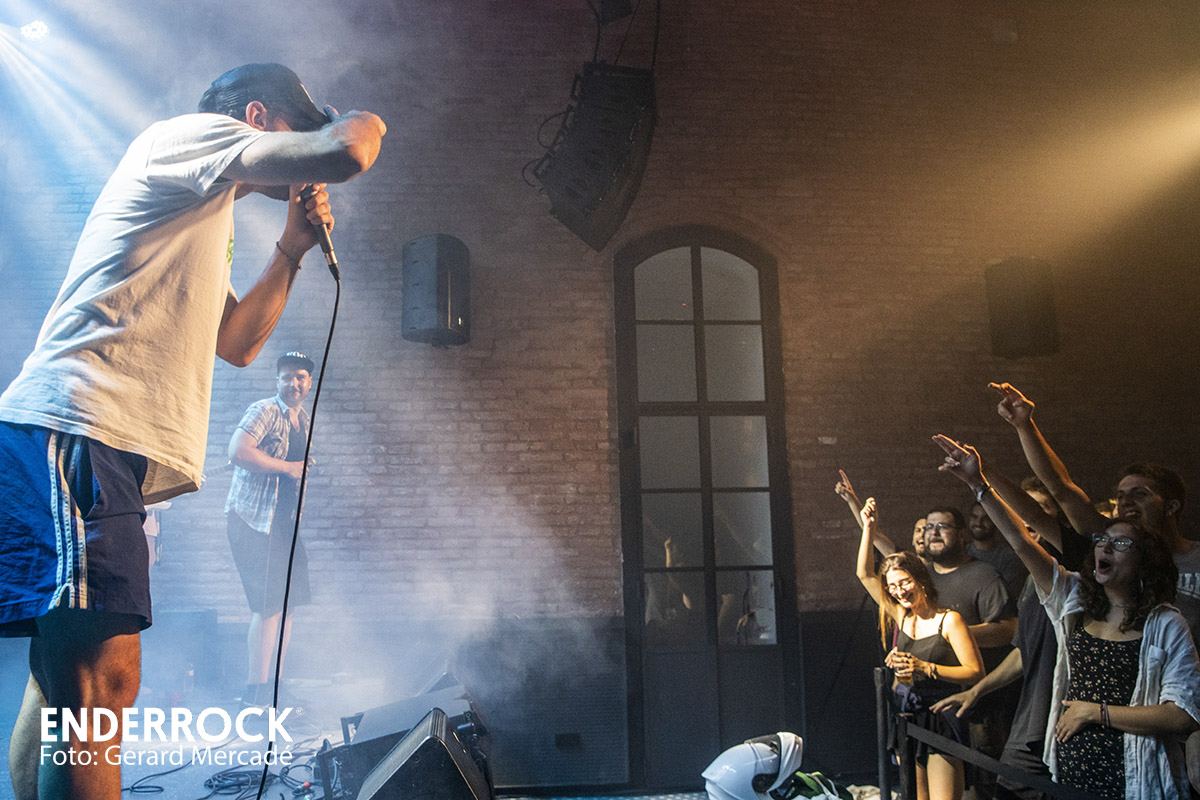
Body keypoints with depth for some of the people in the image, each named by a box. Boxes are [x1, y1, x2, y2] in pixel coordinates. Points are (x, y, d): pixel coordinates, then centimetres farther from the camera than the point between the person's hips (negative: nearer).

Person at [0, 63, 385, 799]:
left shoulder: (204, 221, 32)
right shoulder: (187, 133, 3)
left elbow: (236, 342, 31)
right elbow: (348, 150, -11)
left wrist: (293, 248, 27)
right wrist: (358, 124, 11)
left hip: (105, 444, 11)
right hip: (74, 432, -11)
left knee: (68, 687, 8)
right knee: (97, 680, -17)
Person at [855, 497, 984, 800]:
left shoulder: (949, 620, -8)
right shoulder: (900, 616, 7)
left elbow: (975, 671, -11)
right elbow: (864, 573, 8)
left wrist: (924, 667, -20)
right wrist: (868, 526, 2)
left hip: (940, 717, -5)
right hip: (906, 715, 5)